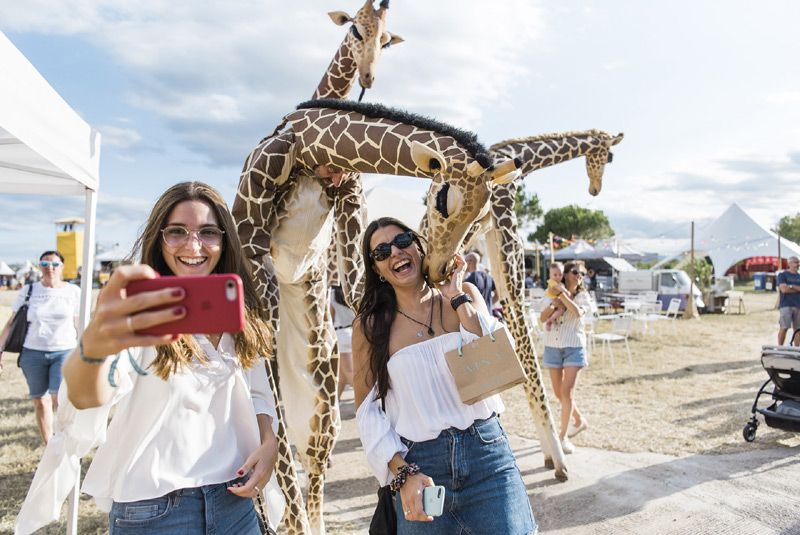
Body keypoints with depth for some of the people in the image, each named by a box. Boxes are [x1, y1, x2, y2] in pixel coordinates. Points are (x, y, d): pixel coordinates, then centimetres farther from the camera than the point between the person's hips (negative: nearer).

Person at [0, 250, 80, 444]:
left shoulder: (74, 292, -1)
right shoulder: (28, 291, 2)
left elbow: (78, 325, 4)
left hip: (64, 352, -2)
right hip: (32, 354, 2)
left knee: (59, 400, -15)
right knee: (40, 402, 9)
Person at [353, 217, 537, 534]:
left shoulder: (465, 295, 3)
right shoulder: (369, 326, -2)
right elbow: (368, 412, -1)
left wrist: (458, 298, -10)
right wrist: (403, 474, -11)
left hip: (487, 452, 1)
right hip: (419, 465, 0)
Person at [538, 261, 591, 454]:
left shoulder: (582, 296, 1)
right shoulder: (552, 295, 8)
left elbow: (578, 312, -21)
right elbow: (542, 318, -1)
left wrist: (563, 294, -17)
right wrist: (553, 304, -16)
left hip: (573, 347, -3)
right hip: (553, 346, 4)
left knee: (567, 392, -11)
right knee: (559, 393, 11)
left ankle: (563, 436, -3)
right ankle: (579, 420, 37)